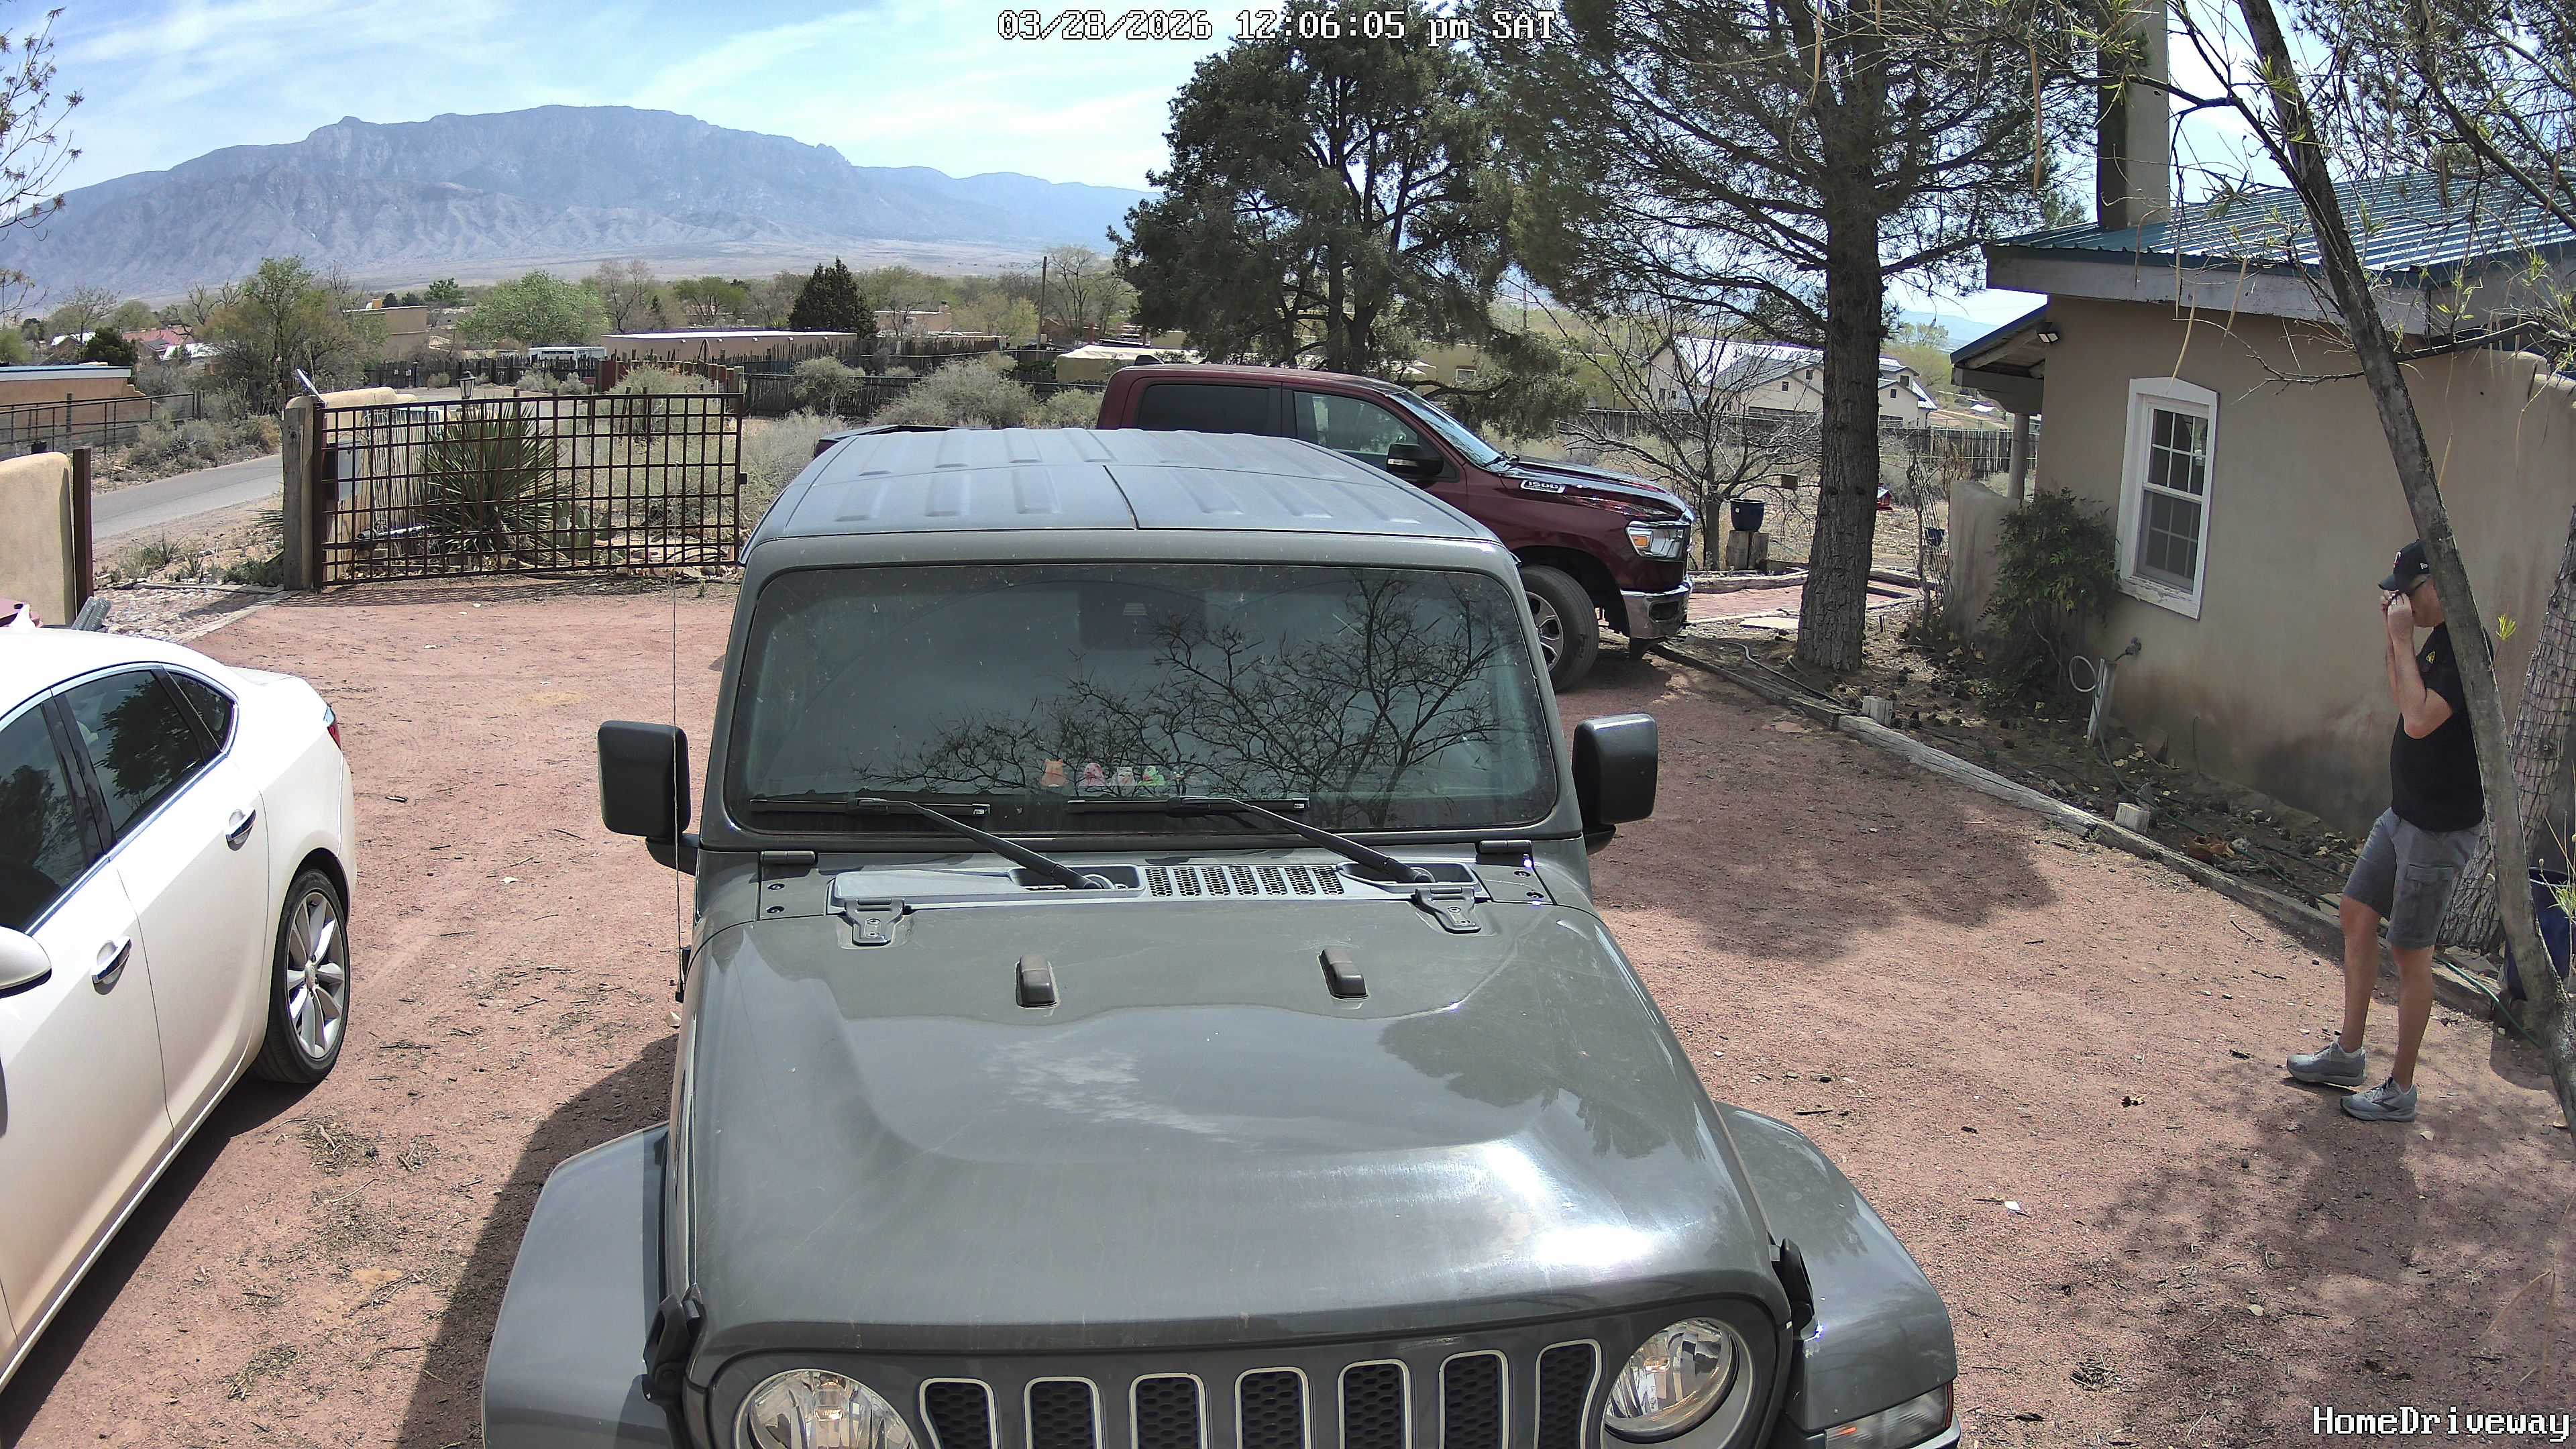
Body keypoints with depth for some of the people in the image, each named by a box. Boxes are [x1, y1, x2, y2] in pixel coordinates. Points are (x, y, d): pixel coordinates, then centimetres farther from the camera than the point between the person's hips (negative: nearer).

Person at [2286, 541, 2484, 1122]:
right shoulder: (2438, 639, 7)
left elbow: (2419, 719, -31)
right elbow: (2405, 698, 21)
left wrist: (2404, 640, -25)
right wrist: (2396, 638, 7)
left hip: (2441, 827, -10)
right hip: (2405, 812, 10)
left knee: (2409, 949, -1)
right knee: (2357, 913, 15)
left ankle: (2401, 1090, 10)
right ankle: (2349, 1054, 26)